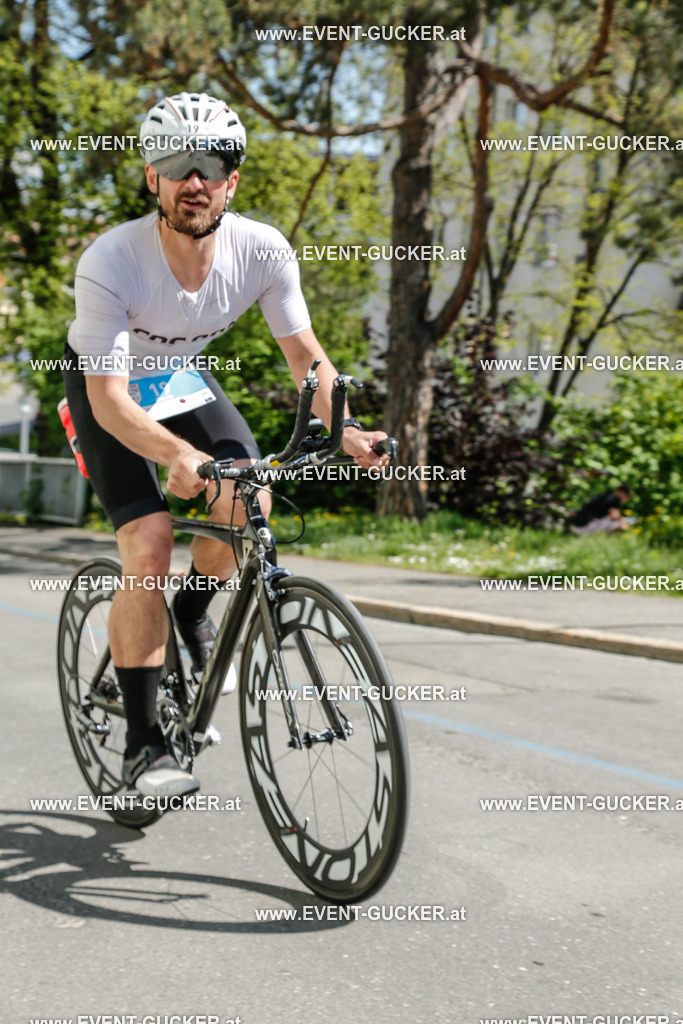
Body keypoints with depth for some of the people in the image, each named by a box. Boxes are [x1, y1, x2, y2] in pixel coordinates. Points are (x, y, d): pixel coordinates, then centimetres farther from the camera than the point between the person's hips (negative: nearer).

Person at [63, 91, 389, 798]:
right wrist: (176, 455, -54)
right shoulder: (110, 263, -34)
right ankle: (142, 745, -9)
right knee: (148, 543, -19)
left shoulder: (263, 250, -23)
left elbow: (303, 353, -13)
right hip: (106, 385, -4)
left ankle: (193, 611, 14)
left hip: (184, 374, 4)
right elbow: (109, 395, -35)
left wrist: (346, 430, -30)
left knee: (248, 497, -20)